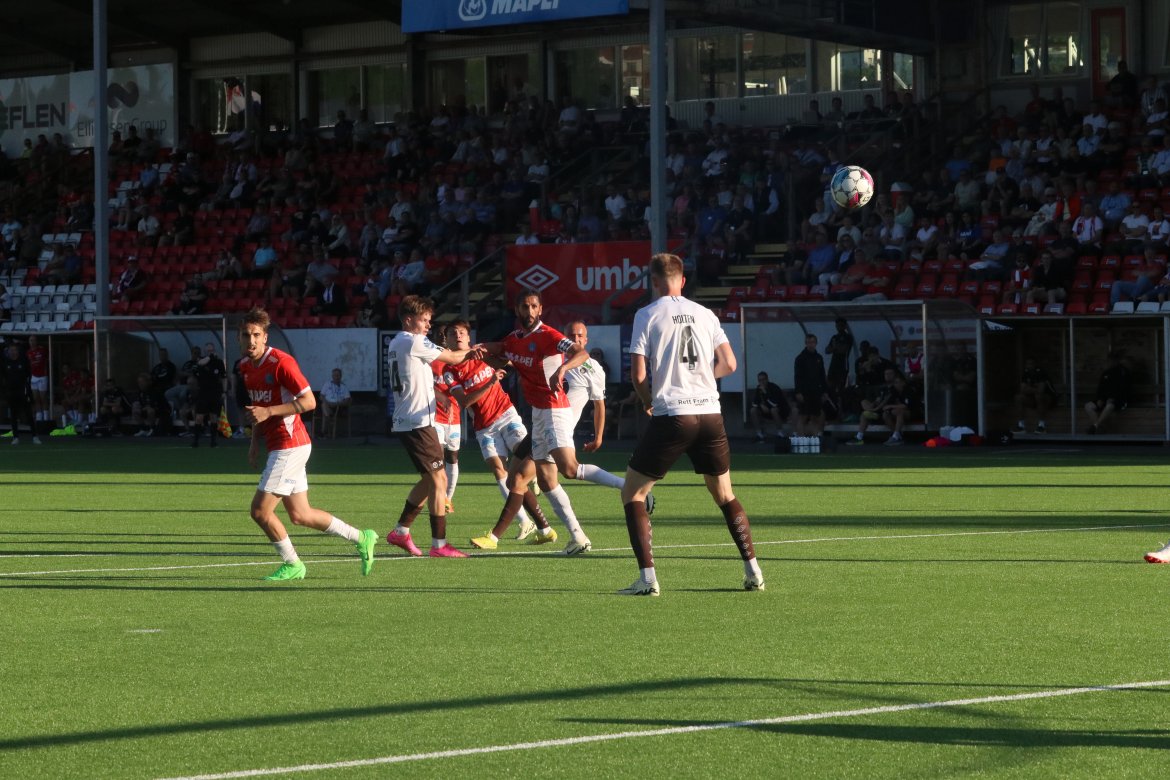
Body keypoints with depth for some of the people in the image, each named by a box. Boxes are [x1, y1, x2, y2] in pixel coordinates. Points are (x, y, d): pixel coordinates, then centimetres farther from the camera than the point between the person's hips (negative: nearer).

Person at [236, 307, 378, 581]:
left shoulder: (281, 362, -16)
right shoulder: (246, 366, 10)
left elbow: (309, 401, -18)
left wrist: (268, 411, -23)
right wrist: (255, 443, 14)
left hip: (290, 445, -9)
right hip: (279, 445, 9)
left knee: (260, 510, -9)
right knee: (300, 515, 12)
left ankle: (292, 565, 8)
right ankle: (361, 538, 25)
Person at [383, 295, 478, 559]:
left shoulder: (396, 344, 16)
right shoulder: (414, 342, -13)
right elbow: (453, 358, -6)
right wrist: (470, 351, 15)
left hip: (405, 421, 10)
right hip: (418, 423, -10)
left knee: (430, 479, 18)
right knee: (438, 480, -8)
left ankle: (401, 531, 22)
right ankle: (439, 544, -9)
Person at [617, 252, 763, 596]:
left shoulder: (647, 315, -2)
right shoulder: (705, 314, 10)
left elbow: (638, 374, -7)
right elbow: (728, 364, 9)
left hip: (671, 416, -4)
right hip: (710, 413, 4)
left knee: (633, 493, 7)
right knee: (725, 495, 19)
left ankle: (647, 578, -5)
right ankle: (753, 571, 12)